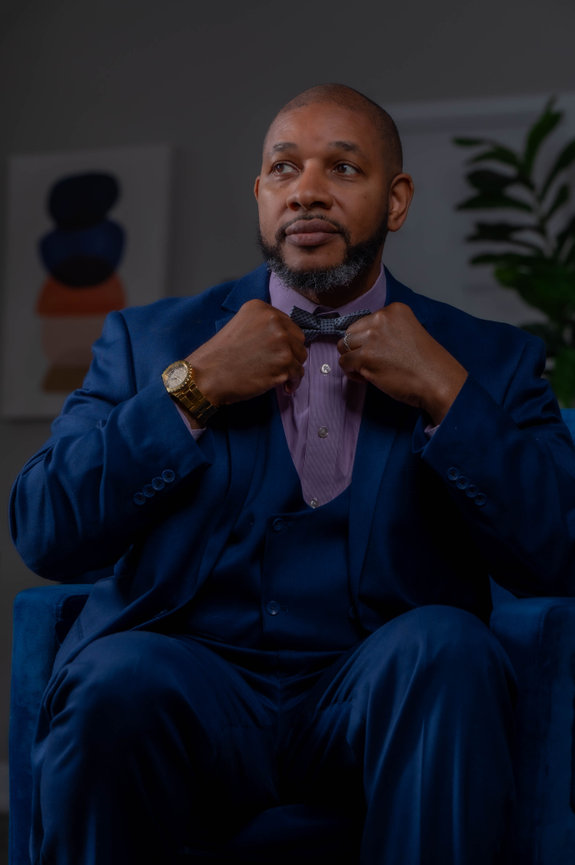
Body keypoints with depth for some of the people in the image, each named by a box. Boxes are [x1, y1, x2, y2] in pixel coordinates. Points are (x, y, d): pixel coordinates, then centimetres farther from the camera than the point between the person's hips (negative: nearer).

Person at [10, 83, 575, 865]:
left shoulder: (490, 359, 14)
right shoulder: (149, 339, 15)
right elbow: (43, 535, 3)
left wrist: (447, 396, -7)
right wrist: (191, 389, -5)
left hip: (383, 689, 0)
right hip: (191, 682, 0)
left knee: (446, 648, -33)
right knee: (114, 683, -33)